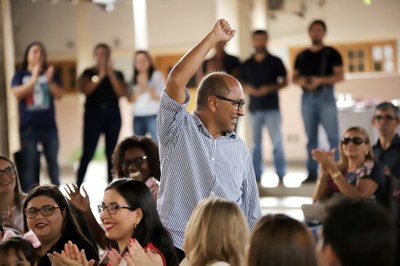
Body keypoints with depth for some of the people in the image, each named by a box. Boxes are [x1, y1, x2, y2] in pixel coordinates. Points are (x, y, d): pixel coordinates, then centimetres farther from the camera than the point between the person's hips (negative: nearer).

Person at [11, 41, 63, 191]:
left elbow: (59, 95, -1)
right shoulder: (20, 75, 5)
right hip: (28, 127, -2)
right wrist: (34, 78, -19)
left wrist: (50, 81, -19)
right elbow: (17, 94, -11)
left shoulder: (51, 74, 9)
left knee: (53, 161, 7)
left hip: (49, 126, 2)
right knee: (29, 163, -3)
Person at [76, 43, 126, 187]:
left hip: (113, 115, 3)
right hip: (94, 114, -2)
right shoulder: (89, 72, 7)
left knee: (111, 153, 3)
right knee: (88, 153, -8)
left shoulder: (117, 74, 13)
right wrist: (100, 75, -13)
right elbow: (85, 89, -10)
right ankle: (78, 187, -5)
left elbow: (122, 93, -2)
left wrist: (111, 74, -8)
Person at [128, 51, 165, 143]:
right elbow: (131, 100, 9)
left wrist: (146, 87, -9)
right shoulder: (134, 78, 17)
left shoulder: (157, 75, 4)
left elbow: (162, 97, -4)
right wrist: (139, 87, -5)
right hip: (137, 117, 5)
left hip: (153, 115, -5)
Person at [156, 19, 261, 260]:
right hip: (177, 248, -4)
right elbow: (176, 80, -15)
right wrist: (214, 38, -9)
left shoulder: (240, 148, 13)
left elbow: (251, 210, 15)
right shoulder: (179, 129, 1)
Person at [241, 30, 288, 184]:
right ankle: (257, 175, 8)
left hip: (272, 107, -3)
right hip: (254, 108, 3)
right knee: (256, 142, 4)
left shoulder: (275, 62, 3)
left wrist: (269, 88, -13)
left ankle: (280, 174, -2)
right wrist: (247, 88, -8)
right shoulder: (246, 64, 11)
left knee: (277, 141, -6)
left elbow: (284, 82, 2)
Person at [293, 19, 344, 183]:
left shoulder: (331, 53, 3)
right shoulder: (301, 56, 15)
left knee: (332, 136, -7)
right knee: (311, 137, 4)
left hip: (325, 96, -4)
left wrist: (320, 80, -18)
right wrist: (301, 81, -8)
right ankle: (312, 172, 5)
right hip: (307, 98, 4)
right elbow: (294, 78, 16)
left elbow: (340, 76, -4)